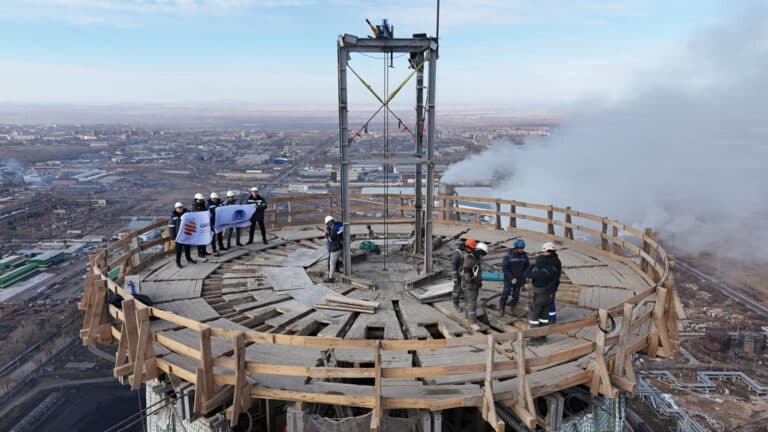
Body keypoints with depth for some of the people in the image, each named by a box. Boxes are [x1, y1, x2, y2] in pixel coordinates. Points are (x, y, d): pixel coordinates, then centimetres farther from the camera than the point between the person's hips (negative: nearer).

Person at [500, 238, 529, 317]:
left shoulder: (524, 256, -3)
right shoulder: (508, 256, -15)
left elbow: (527, 267, 6)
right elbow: (504, 268, -15)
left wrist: (523, 275, -8)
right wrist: (511, 278, -19)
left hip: (519, 280, 3)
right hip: (508, 279, -3)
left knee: (516, 295, 11)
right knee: (505, 294, -5)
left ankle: (513, 310, 27)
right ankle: (501, 311, 5)